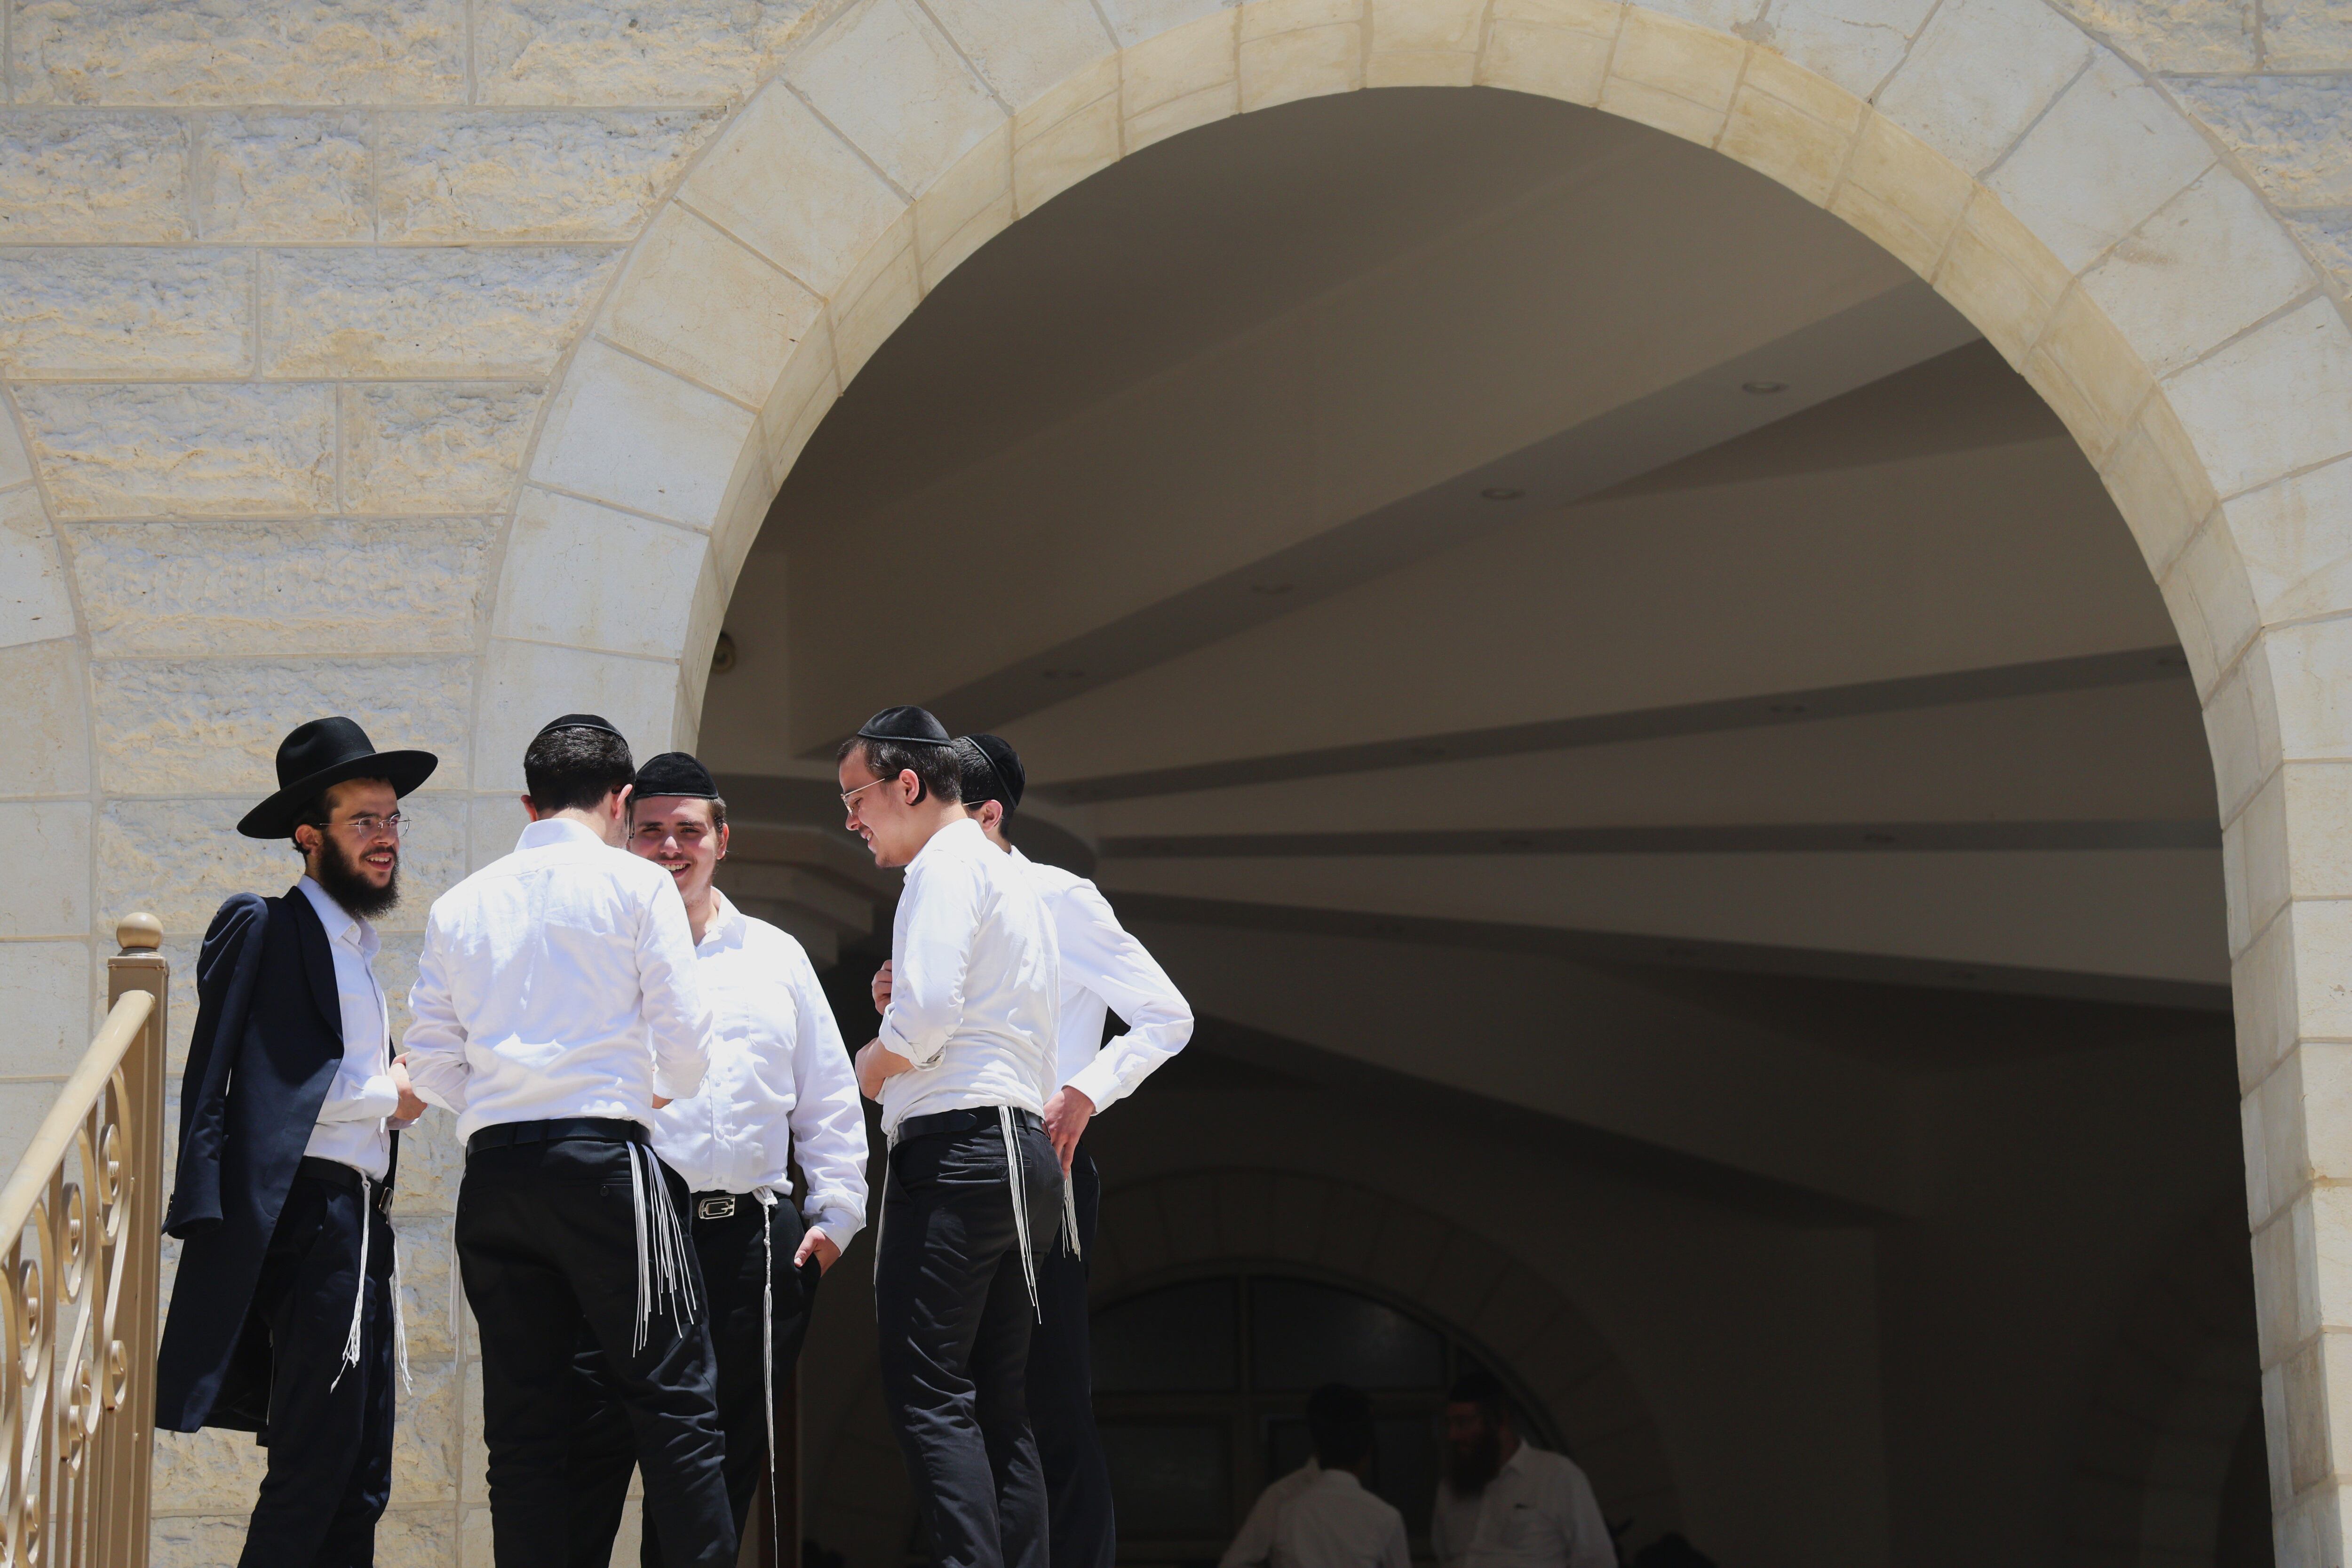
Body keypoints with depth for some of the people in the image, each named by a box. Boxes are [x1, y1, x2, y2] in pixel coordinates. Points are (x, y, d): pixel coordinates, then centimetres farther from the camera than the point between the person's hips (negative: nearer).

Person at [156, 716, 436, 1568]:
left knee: (361, 1479, 7)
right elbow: (244, 1087, -16)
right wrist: (386, 1092, -12)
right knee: (315, 1464, -12)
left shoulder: (355, 945, 22)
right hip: (310, 1217, -9)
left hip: (361, 1222, 9)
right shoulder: (267, 930, -6)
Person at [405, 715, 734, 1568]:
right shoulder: (637, 885, 1)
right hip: (604, 1157, -4)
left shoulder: (460, 905, 12)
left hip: (493, 1169, 4)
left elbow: (429, 1061, 10)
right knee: (672, 1401, -1)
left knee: (525, 1423, 6)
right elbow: (686, 1037, -1)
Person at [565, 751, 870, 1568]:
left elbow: (829, 1101, 19)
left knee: (721, 1468, 7)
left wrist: (835, 1211, 9)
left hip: (746, 1245, 3)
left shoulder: (774, 956, 18)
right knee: (591, 1457, -8)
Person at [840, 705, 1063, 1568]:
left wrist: (868, 1069, -1)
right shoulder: (1011, 878, 25)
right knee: (995, 1405, 8)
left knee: (928, 1395, -13)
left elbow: (926, 1013, -18)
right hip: (1020, 1148, 10)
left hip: (954, 1149, -10)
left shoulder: (947, 865, -6)